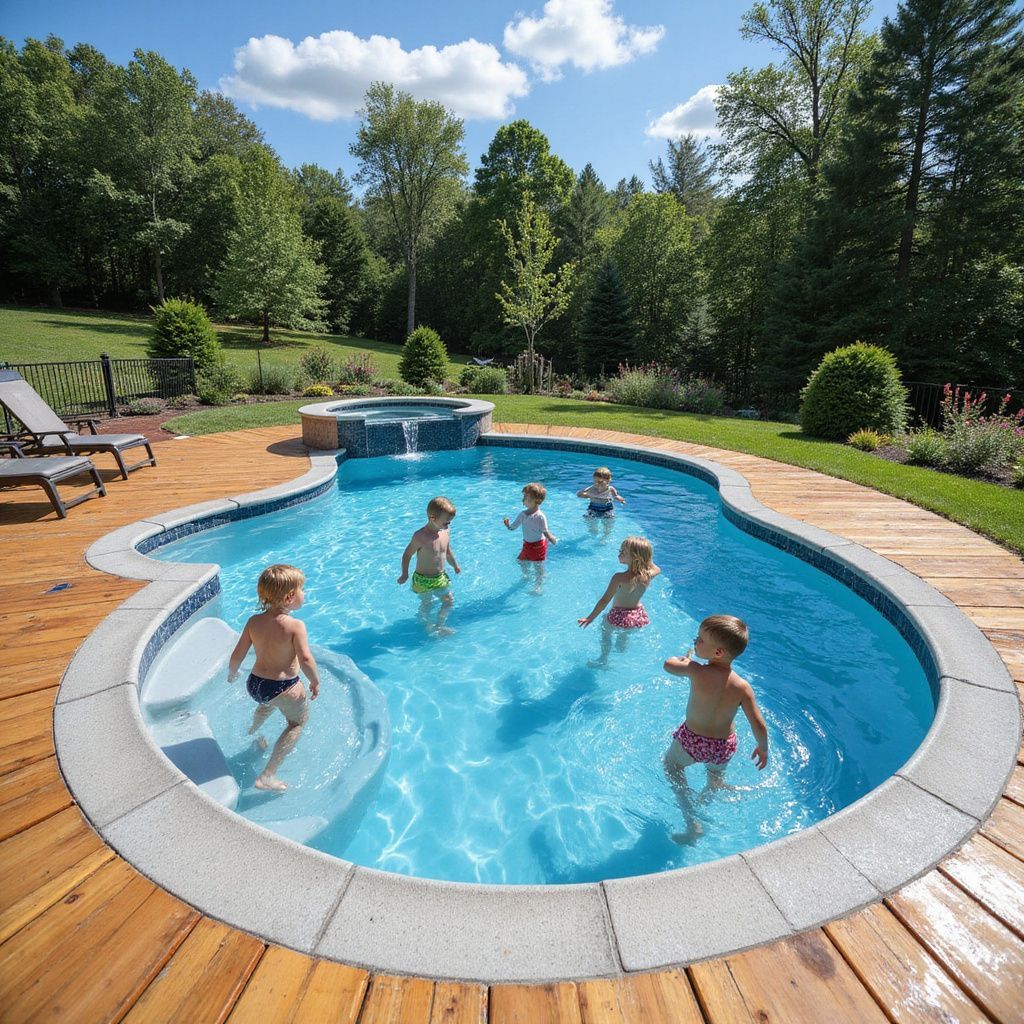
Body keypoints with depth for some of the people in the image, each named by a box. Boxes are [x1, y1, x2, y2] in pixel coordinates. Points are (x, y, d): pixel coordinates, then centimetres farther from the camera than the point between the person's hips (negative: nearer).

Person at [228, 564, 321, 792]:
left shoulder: (254, 621, -6)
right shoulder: (295, 626, -23)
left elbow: (236, 656, -1)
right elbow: (305, 660, -29)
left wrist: (232, 674, 19)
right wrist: (315, 681, -12)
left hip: (254, 683, 6)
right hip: (284, 687, -6)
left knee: (267, 704, 38)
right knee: (298, 721, 18)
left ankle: (253, 734, 66)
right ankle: (267, 776, 9)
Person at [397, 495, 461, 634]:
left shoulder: (446, 532, -5)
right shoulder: (420, 536, -24)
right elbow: (407, 554, -12)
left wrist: (455, 565, 13)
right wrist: (405, 574, -7)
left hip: (440, 577, 6)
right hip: (423, 580, -6)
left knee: (449, 601, 11)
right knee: (427, 603, 10)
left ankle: (439, 625, 31)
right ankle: (428, 626, 33)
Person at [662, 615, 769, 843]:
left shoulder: (697, 672, -28)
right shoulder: (742, 687, -20)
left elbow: (669, 665, -10)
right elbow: (759, 726, -14)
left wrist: (686, 657, 10)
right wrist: (762, 748, 6)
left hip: (691, 741, -3)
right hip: (724, 747, 3)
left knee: (671, 764, 26)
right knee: (716, 777, 36)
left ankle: (692, 824, 20)